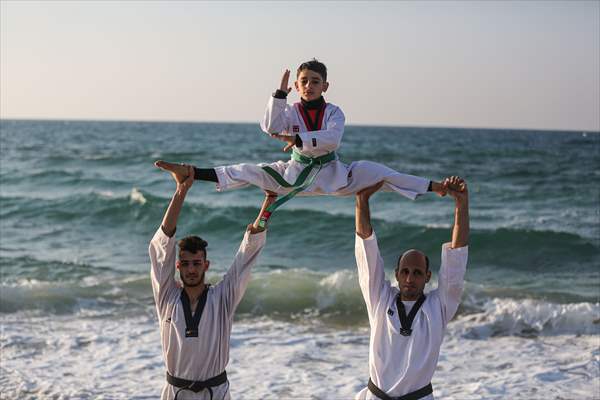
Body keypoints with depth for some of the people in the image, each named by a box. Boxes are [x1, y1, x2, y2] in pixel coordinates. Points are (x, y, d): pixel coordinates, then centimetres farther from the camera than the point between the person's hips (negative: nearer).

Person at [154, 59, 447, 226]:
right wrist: (280, 93, -25)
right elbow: (270, 127, -22)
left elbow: (332, 138, -26)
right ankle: (191, 173, -16)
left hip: (331, 174, -1)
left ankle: (433, 187, -14)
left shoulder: (333, 113, -5)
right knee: (248, 172, -12)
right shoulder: (291, 112, -2)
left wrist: (299, 139, -32)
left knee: (376, 172, -17)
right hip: (295, 174, 1)